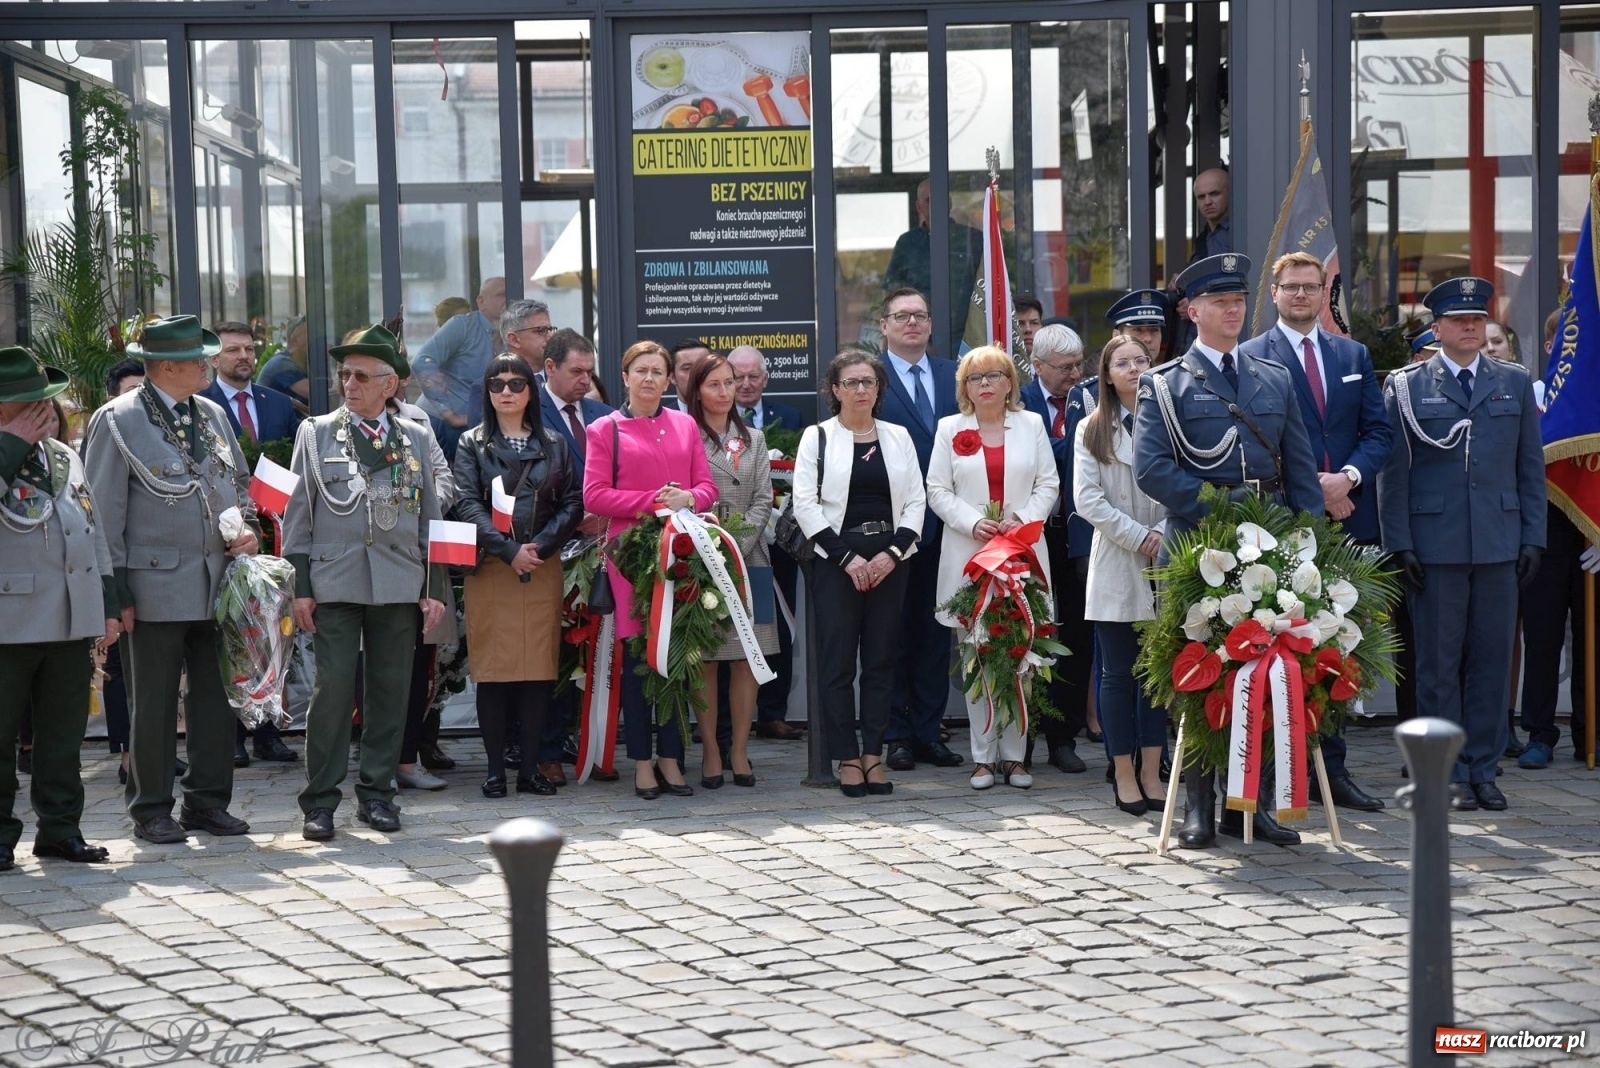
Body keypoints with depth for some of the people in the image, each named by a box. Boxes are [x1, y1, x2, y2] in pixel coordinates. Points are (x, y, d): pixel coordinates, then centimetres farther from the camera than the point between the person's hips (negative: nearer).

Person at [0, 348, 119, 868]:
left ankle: (59, 828, 19)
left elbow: (94, 533, 19)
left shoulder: (65, 458, 16)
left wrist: (108, 605, 14)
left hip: (72, 622, 6)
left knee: (64, 732, 11)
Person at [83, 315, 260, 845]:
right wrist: (116, 589, -10)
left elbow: (239, 481, 24)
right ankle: (152, 810, 10)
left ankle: (208, 800, 18)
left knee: (216, 695, 8)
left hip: (218, 582, 6)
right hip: (158, 583, -6)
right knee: (154, 702, 2)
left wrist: (246, 527, 3)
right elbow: (104, 511, -7)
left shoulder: (212, 415, 11)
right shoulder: (118, 420, -7)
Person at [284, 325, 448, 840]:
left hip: (398, 584, 2)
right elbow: (297, 513, 4)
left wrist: (434, 588, 7)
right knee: (332, 690, -7)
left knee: (390, 691, 5)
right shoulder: (316, 433, 6)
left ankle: (377, 792, 16)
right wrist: (300, 586, -2)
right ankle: (320, 800, 0)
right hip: (334, 582, -2)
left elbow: (430, 518, 13)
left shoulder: (414, 438, 11)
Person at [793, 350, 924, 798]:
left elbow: (916, 501, 7)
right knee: (837, 662, -3)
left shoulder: (898, 437, 10)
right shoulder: (817, 437, 2)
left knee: (881, 659, 4)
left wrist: (893, 553, -7)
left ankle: (873, 754, 9)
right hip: (836, 559, -3)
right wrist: (847, 558, -11)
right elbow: (805, 504, -4)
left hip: (890, 559, 3)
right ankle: (848, 758, 2)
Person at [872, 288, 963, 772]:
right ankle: (896, 733, 9)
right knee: (893, 632, 3)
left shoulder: (953, 376, 11)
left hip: (943, 525, 4)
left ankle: (929, 730, 16)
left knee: (936, 630, 9)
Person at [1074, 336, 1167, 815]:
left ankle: (1151, 773, 10)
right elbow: (1088, 499, -3)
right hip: (1116, 566, -1)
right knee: (1119, 674, 2)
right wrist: (1138, 536, -12)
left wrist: (1163, 532, -14)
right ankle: (1124, 775, 7)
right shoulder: (1092, 431, 5)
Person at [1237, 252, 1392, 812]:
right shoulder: (1250, 358, -1)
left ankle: (1332, 768, 14)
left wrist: (1349, 477, -9)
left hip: (1347, 519, 5)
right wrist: (1312, 489, -14)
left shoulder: (1354, 356, 15)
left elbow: (1379, 430, 9)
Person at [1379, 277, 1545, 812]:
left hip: (1499, 543, 2)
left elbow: (1531, 466, 11)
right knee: (1439, 663, 1)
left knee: (1491, 660, 4)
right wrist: (1399, 543, -5)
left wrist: (1533, 537, 4)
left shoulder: (1515, 382, 11)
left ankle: (1482, 769, 13)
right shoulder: (1405, 386, 4)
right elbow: (1393, 470, 1)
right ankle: (1449, 774, 9)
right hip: (1434, 544, -2)